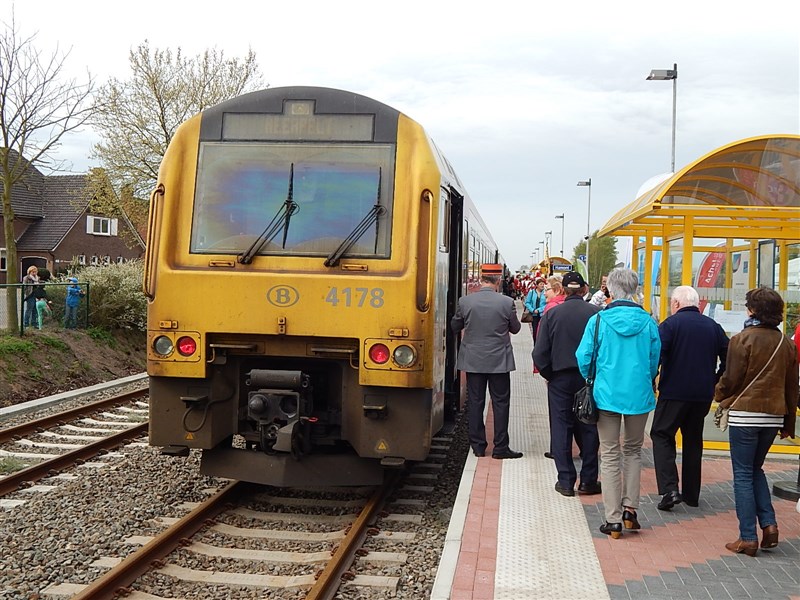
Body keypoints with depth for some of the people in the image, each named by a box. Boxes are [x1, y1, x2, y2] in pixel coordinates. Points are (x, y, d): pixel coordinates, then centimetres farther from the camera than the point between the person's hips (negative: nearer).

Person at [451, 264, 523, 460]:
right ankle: (500, 447, 9)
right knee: (500, 403, 7)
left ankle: (477, 446, 14)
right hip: (499, 361, -1)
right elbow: (515, 328, 4)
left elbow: (455, 327, 6)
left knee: (475, 402, 9)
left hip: (472, 360, 2)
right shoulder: (507, 303, -11)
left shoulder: (465, 301, -7)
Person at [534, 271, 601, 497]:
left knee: (561, 429, 8)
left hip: (560, 379, 0)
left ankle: (566, 481, 9)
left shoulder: (552, 314, -5)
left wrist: (549, 375, 8)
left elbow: (540, 353, -5)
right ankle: (588, 481, 15)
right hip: (589, 377, 0)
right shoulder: (596, 313, -7)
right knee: (588, 429, 10)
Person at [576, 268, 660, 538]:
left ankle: (613, 520, 8)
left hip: (607, 395, -2)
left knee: (610, 455, 6)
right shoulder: (648, 322, -3)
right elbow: (655, 361, 6)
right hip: (639, 395, 2)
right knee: (633, 451, 20)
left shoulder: (598, 320, -9)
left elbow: (583, 358, -6)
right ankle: (630, 508, 16)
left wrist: (593, 383, 14)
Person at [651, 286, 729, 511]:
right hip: (703, 394, 5)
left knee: (661, 435, 4)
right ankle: (691, 494, 20)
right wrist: (714, 382, 17)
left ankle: (669, 489, -11)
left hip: (674, 392, -5)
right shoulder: (713, 326, 8)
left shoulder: (670, 324, -7)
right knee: (693, 440, 16)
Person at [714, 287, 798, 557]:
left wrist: (719, 395, 13)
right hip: (773, 416, 5)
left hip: (745, 414, -5)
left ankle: (748, 538, 3)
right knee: (756, 469, 21)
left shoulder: (742, 339, -11)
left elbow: (730, 379, -8)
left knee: (743, 474, 2)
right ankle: (768, 523, 8)